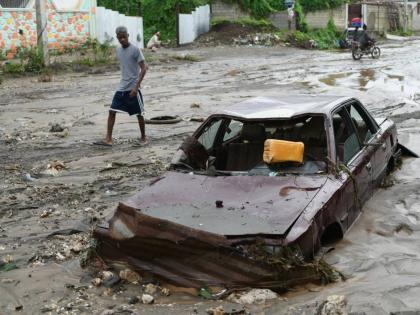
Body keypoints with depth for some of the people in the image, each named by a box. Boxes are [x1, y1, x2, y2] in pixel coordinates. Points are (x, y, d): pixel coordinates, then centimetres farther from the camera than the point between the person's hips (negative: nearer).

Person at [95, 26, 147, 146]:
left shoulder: (135, 50, -11)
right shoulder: (118, 49, 9)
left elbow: (143, 68, -14)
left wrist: (136, 87, -20)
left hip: (133, 88, -6)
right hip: (121, 88, 6)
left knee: (139, 114, 4)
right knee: (112, 111, -2)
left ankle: (143, 137, 22)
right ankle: (108, 139, -1)